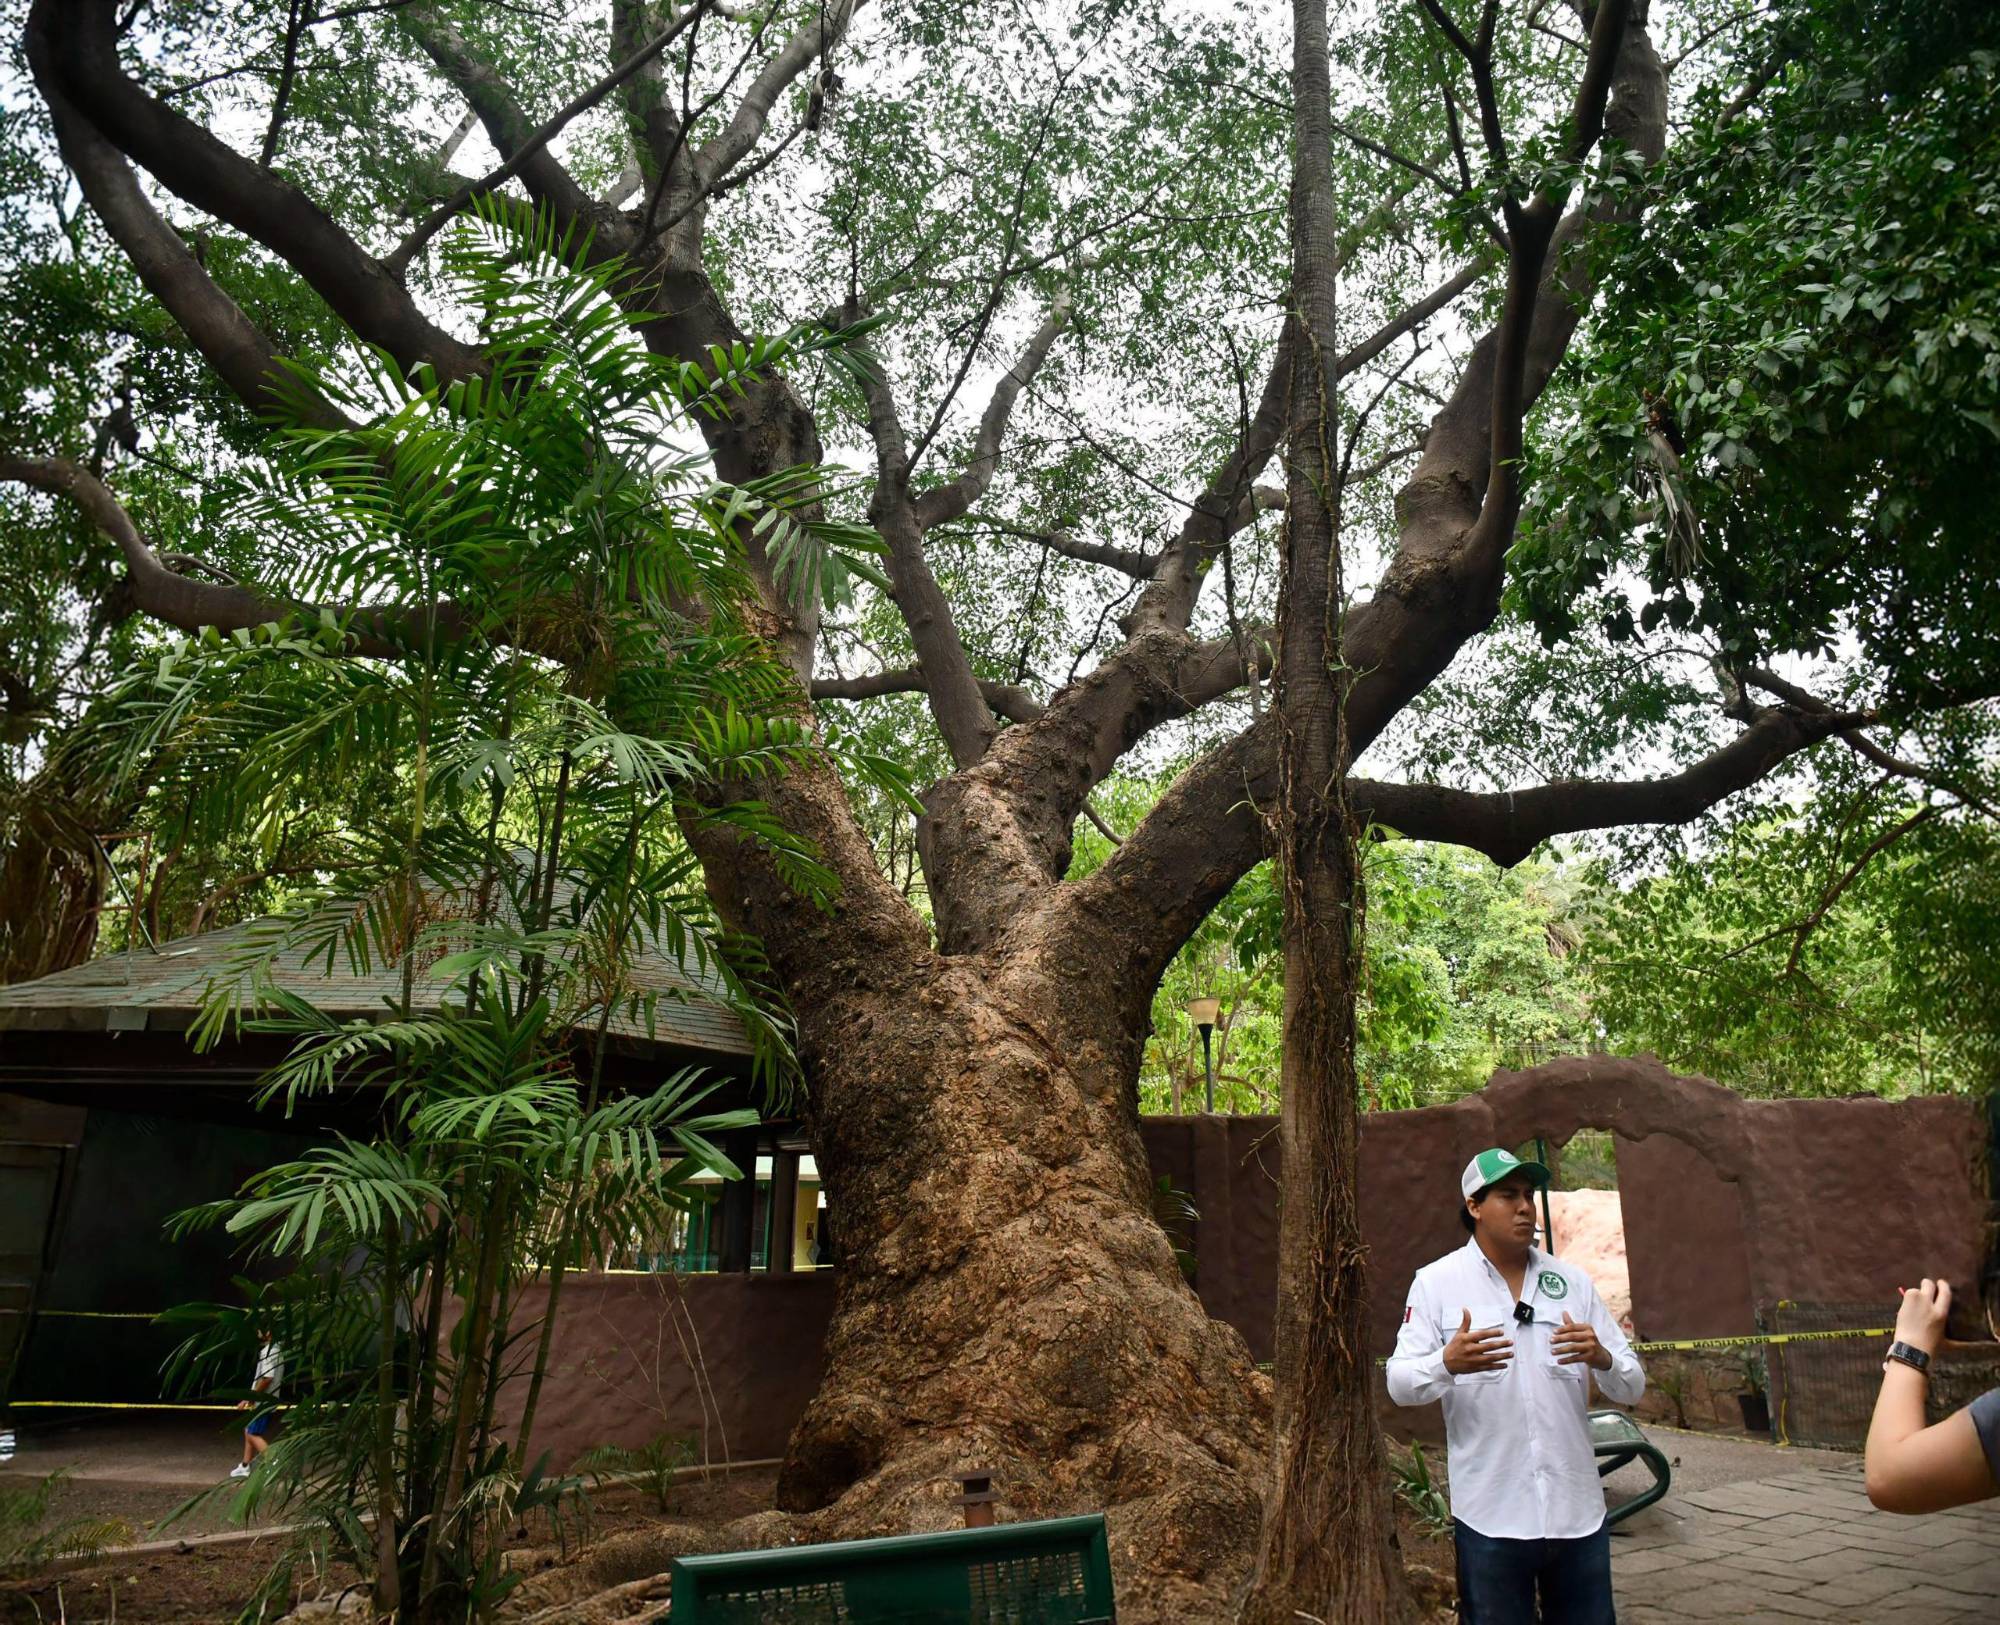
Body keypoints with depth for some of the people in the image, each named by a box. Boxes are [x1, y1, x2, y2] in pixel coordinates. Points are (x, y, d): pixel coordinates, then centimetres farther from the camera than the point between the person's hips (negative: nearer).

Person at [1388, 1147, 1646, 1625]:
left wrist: (1601, 1358, -18)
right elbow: (1400, 1384, -9)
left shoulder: (1571, 1281, 7)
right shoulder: (1436, 1282, -3)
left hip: (1578, 1511, 3)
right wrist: (1448, 1364, -30)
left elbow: (1631, 1386, 5)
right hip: (1490, 1516, -3)